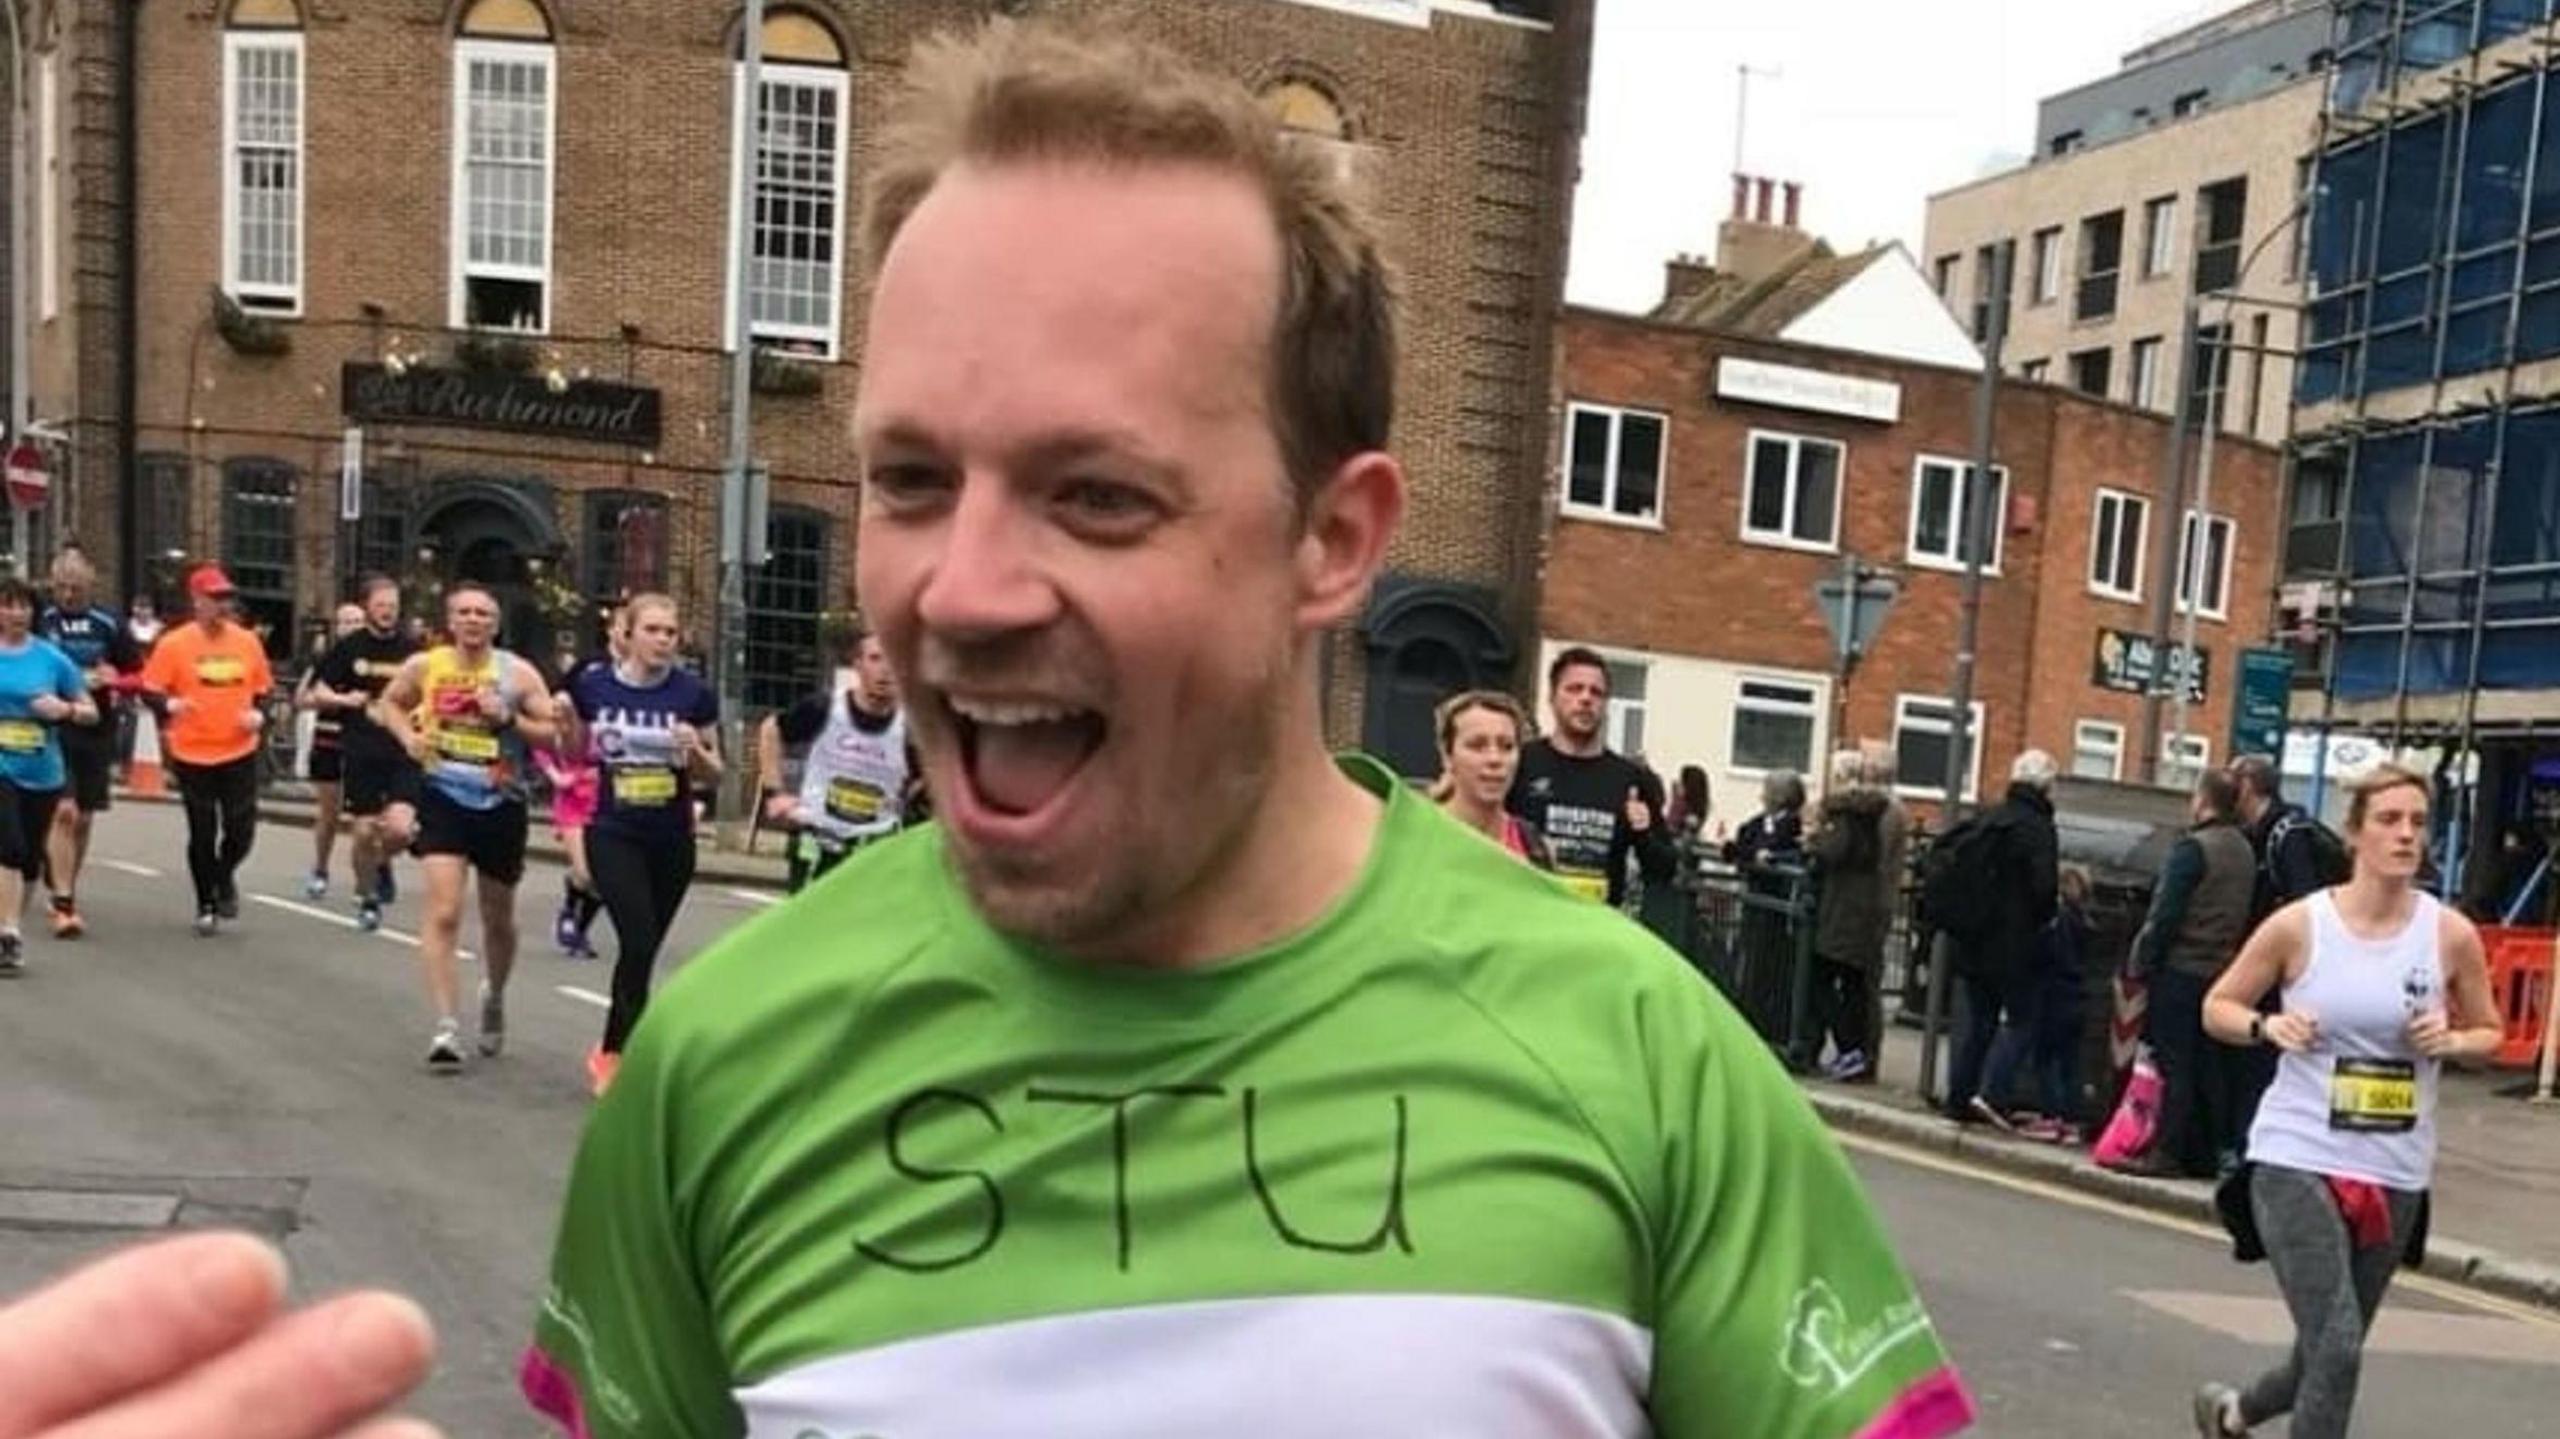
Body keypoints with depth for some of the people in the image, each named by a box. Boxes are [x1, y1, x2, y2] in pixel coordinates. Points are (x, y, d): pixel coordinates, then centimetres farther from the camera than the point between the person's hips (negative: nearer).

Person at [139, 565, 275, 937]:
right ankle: (206, 905, 21)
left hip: (239, 753, 2)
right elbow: (149, 691, -4)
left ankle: (225, 876, 33)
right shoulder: (174, 643, -6)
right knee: (202, 833, 6)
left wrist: (259, 714, -6)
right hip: (193, 755, -2)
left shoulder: (248, 641, 4)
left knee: (241, 829, 1)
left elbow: (263, 689, 13)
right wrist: (169, 705, -24)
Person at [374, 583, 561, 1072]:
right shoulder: (425, 666, -3)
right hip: (443, 798, -1)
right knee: (443, 912, -15)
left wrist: (509, 719, -21)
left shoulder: (518, 673, -6)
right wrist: (407, 735, -3)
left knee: (498, 920, 16)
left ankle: (494, 997, 44)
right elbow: (388, 703, 16)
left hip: (501, 805, 1)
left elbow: (557, 733, -6)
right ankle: (446, 1027, -13)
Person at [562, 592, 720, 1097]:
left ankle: (611, 1051, 32)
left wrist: (695, 748, -18)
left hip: (673, 841, 2)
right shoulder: (593, 685, -4)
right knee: (639, 943, -14)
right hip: (613, 835, -2)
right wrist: (565, 722, -10)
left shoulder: (694, 693, -5)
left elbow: (713, 774, 3)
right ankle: (616, 1053, 5)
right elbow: (576, 756, 10)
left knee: (643, 950, 12)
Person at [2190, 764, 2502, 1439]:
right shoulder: (2299, 924, -6)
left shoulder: (2451, 934, -1)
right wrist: (2267, 1026, -16)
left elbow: (2490, 1032, 13)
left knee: (2330, 1352, 14)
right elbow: (2217, 1007, 5)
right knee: (2336, 1347, -15)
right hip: (2296, 1161, -4)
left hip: (2395, 1176, 4)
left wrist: (2453, 1041, -10)